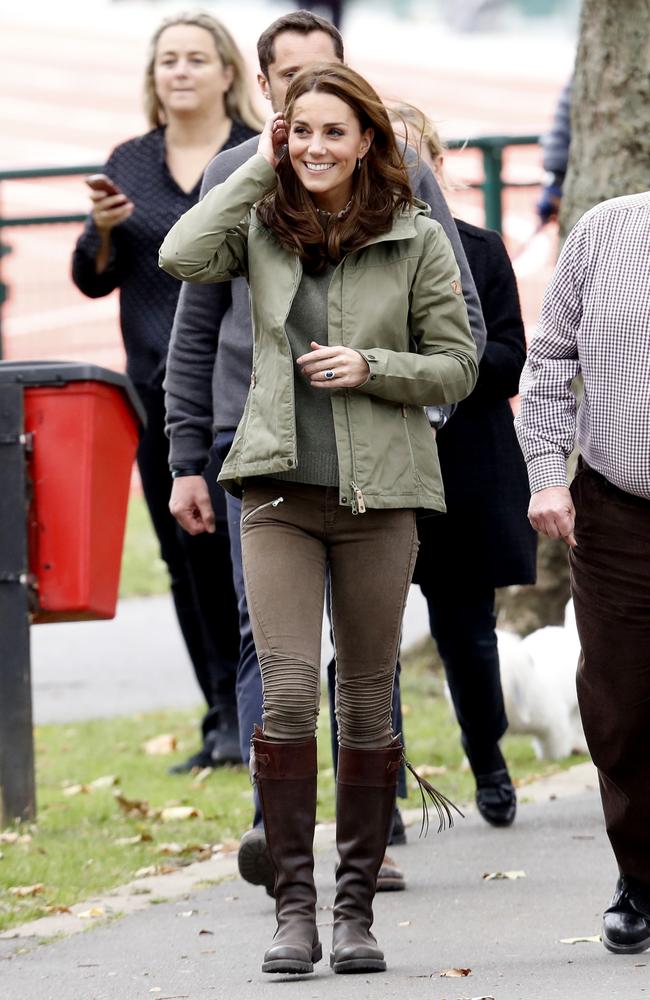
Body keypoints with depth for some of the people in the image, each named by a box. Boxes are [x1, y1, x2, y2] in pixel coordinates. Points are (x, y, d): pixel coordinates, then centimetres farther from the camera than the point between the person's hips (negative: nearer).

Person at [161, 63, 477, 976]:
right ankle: (294, 906, -5)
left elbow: (457, 367, 3)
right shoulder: (263, 227, 5)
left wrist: (369, 367, -14)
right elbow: (181, 256, -14)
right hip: (280, 488, 1)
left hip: (379, 491, -1)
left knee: (367, 702, 5)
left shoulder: (416, 239, 1)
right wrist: (260, 168, -6)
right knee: (288, 690, -10)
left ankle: (356, 908, 12)